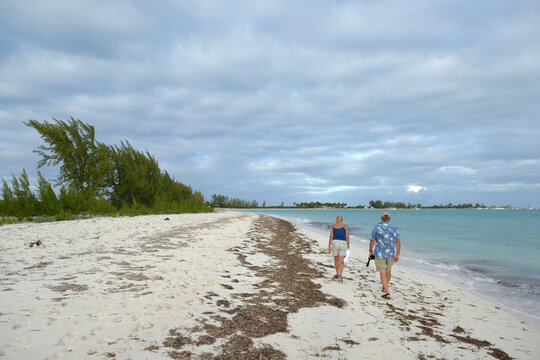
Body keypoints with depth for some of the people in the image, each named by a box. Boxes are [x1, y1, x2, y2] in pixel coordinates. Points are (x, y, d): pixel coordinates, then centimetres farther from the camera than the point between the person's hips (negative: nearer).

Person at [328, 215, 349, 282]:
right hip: (343, 244, -1)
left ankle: (337, 274, 32)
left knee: (336, 259, 20)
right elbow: (347, 238, -2)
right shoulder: (345, 227, -1)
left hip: (335, 244, 1)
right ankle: (340, 276, -17)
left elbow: (331, 237, -3)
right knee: (341, 261, -1)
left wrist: (329, 246, -1)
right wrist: (348, 246, 8)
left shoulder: (333, 227, 1)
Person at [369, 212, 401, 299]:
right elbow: (398, 242, -4)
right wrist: (397, 255, -3)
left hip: (379, 254, -3)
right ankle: (385, 287, 41)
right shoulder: (394, 228, 1)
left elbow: (372, 241, -2)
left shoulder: (377, 227, -4)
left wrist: (370, 251, 12)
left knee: (383, 272, -3)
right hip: (391, 254, 3)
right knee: (388, 270, 24)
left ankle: (387, 293, -14)